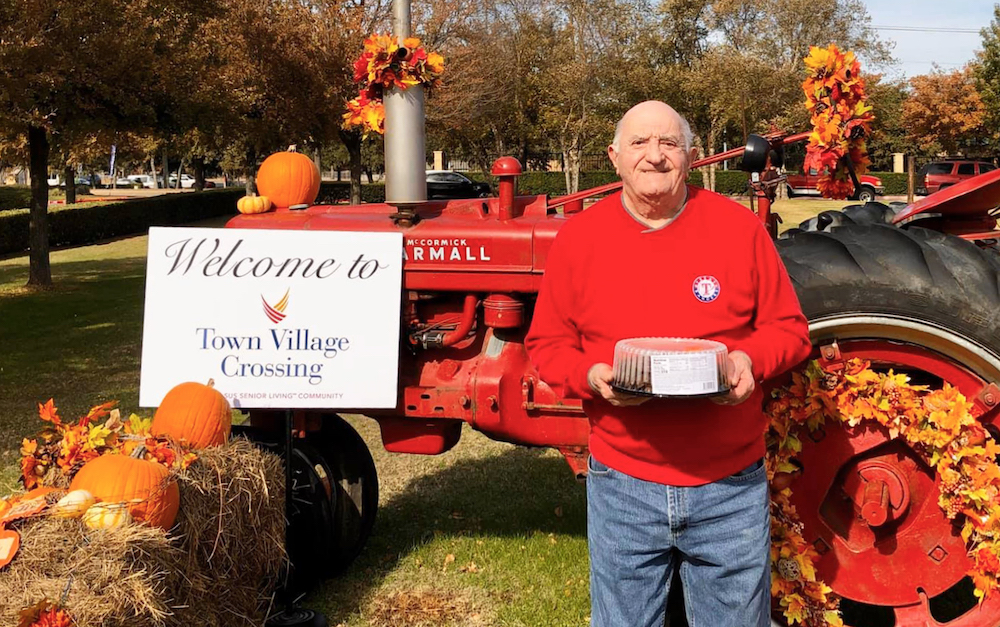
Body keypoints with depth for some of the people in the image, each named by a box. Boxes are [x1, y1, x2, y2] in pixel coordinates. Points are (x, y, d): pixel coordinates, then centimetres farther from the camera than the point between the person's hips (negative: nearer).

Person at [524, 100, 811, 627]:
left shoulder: (739, 227, -1)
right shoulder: (578, 238, 0)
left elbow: (789, 328, 5)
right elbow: (546, 343, 5)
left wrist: (750, 360, -16)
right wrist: (590, 376, -15)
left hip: (730, 487, 0)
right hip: (622, 488, 0)